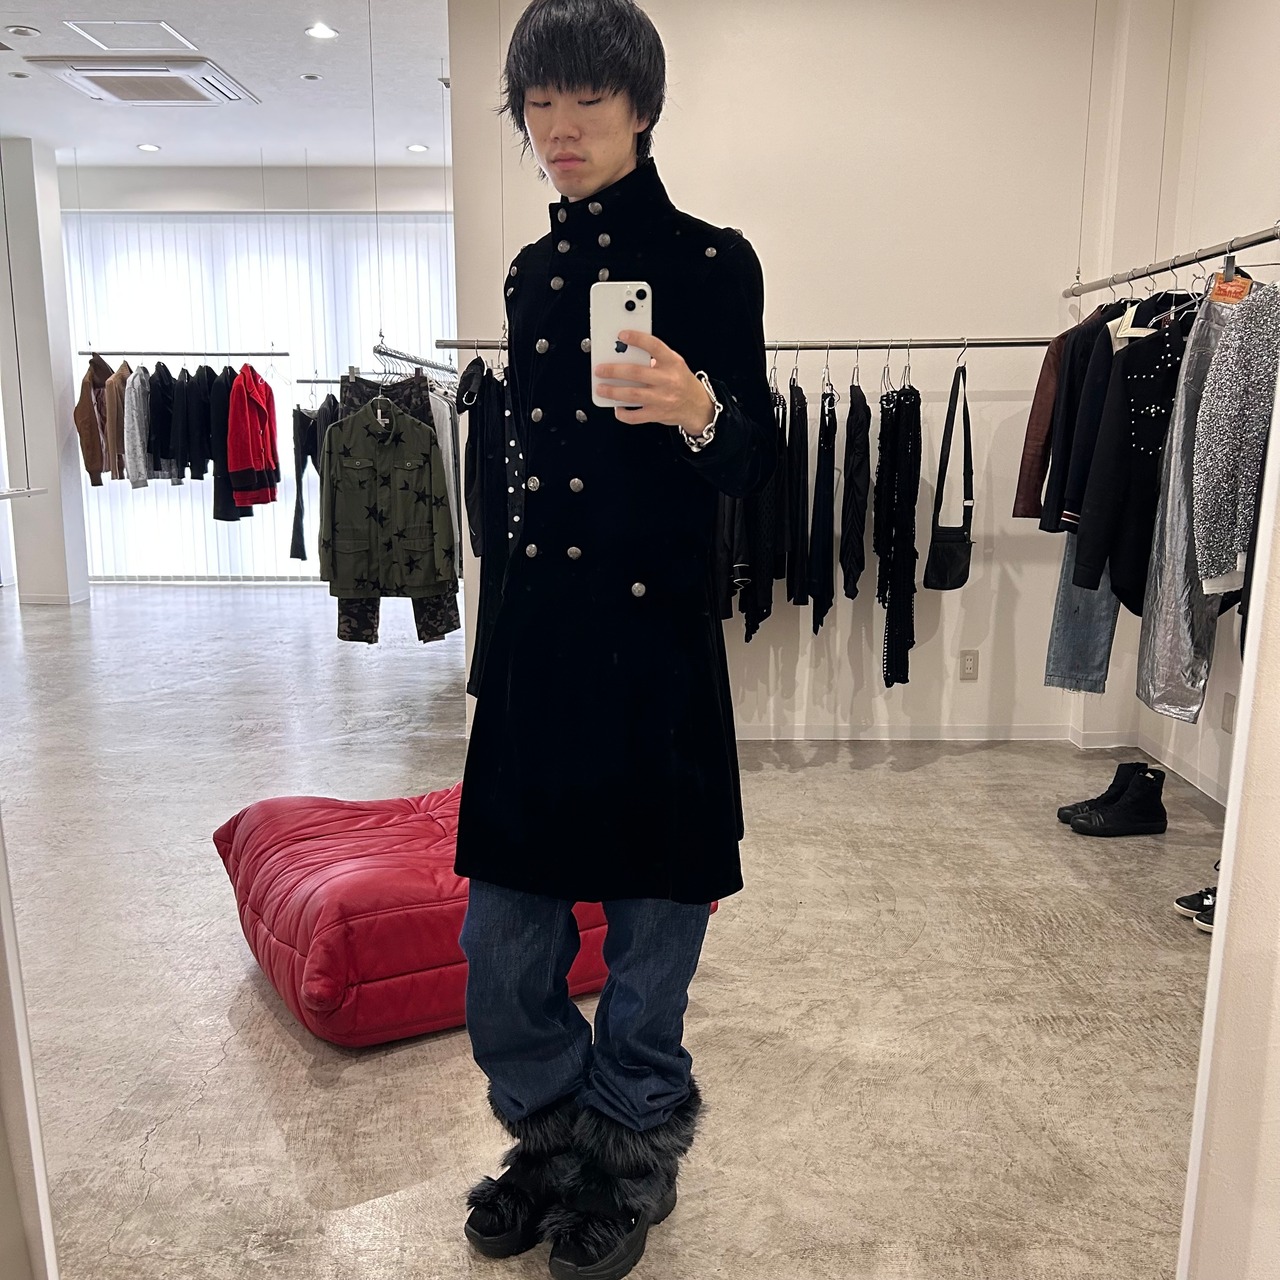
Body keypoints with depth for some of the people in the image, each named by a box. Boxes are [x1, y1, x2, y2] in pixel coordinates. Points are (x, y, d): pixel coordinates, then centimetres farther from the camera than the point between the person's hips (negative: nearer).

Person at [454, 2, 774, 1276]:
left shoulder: (711, 260, -3)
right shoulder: (531, 272, 13)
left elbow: (757, 457, -5)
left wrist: (698, 412, -28)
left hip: (654, 639, -5)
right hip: (535, 632, 6)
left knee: (651, 918, 8)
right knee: (501, 939, 11)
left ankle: (630, 1160, 33)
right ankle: (550, 1136, 36)